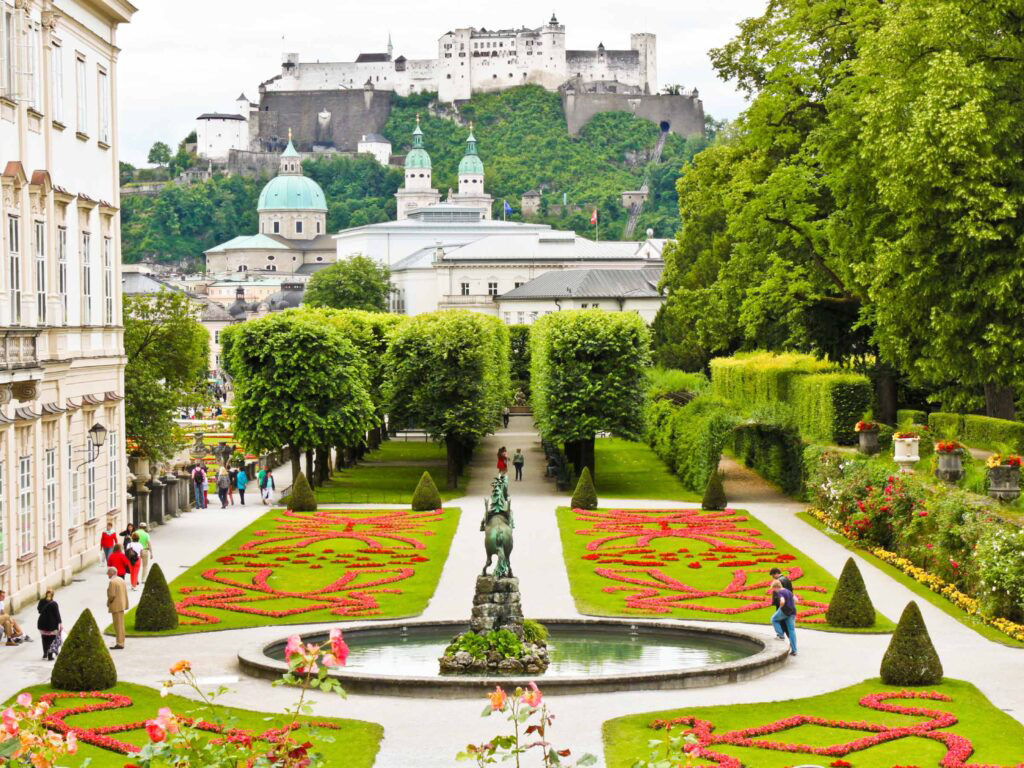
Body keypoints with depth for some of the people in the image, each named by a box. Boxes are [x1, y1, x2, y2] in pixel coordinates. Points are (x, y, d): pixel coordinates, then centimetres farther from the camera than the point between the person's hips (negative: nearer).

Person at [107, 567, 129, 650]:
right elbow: (125, 593, 12)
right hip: (122, 605, 9)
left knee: (118, 625, -6)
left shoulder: (112, 582, -17)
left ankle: (120, 644, -5)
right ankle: (121, 643, 16)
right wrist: (125, 605, 15)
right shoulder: (121, 580, 11)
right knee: (120, 624, 13)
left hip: (116, 606, -9)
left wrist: (108, 603, -4)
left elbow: (112, 595, -21)